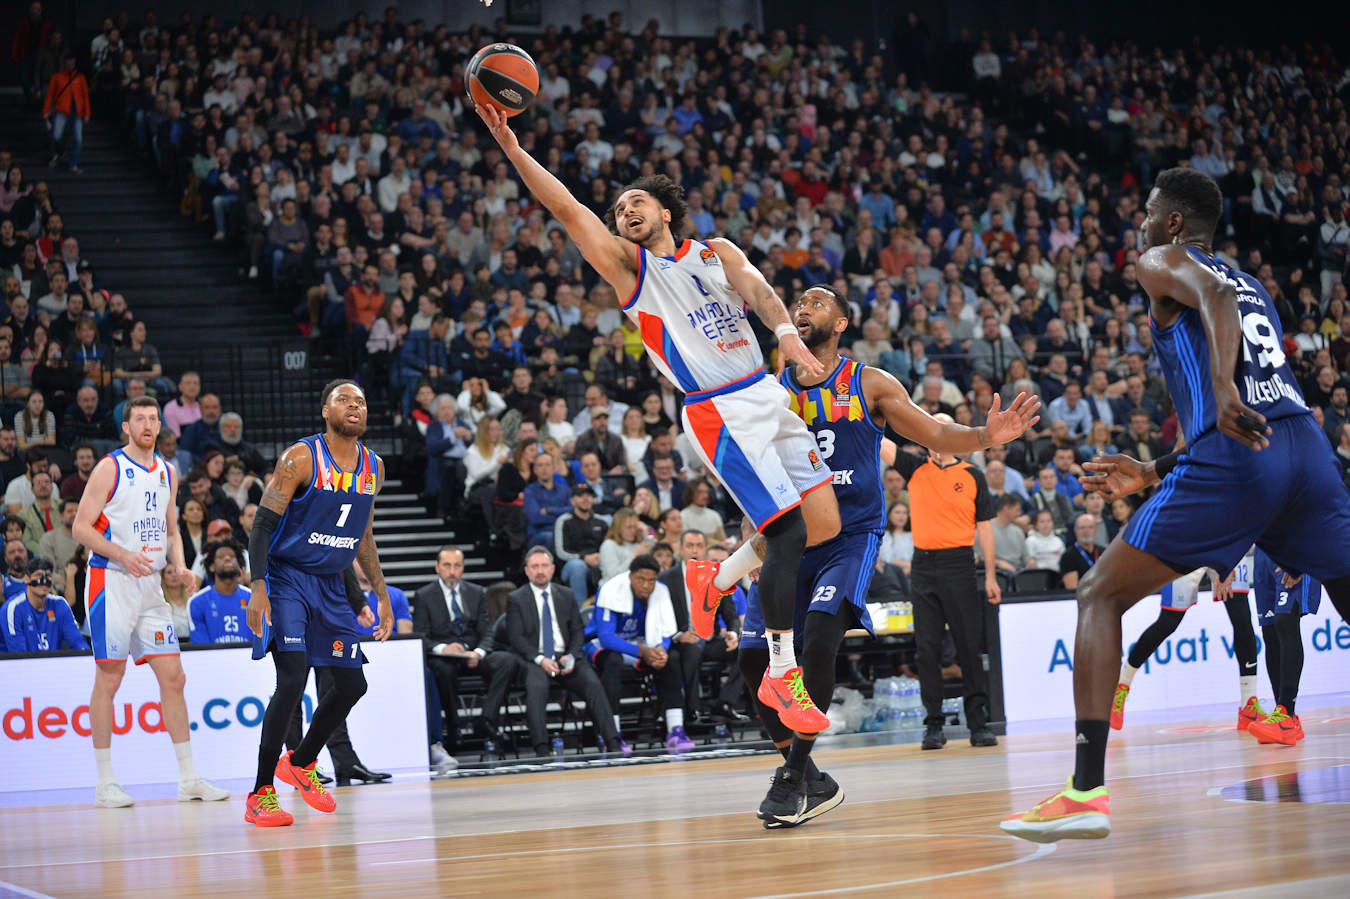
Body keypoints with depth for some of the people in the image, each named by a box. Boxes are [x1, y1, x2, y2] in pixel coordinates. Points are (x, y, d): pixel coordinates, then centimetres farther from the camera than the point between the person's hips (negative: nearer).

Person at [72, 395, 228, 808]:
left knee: (173, 676, 3)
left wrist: (178, 564, 2)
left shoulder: (167, 473, 14)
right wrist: (123, 554, -23)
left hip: (151, 586, 6)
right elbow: (81, 527, -9)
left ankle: (188, 778, 7)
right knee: (109, 677, -4)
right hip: (110, 582, -6)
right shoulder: (110, 468, -5)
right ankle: (105, 783, 2)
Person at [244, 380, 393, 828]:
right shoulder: (300, 459, -13)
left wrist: (382, 596, 16)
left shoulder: (373, 467, 6)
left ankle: (300, 763, 32)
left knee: (352, 685, 9)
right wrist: (257, 588, -24)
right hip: (286, 578, -7)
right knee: (293, 678, -20)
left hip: (331, 585, 7)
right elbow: (263, 523, -14)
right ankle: (260, 794, -13)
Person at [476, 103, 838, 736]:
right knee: (789, 530, -15)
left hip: (767, 397, 5)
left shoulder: (715, 252, 13)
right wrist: (511, 148, -15)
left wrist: (787, 334, -26)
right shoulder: (626, 264, 4)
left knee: (826, 524, 2)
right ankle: (782, 674, -6)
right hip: (719, 415, -5)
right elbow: (568, 209, -6)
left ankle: (715, 579, 22)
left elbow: (757, 291, -5)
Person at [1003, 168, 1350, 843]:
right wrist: (1153, 475, 38)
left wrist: (1223, 385, -27)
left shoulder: (1162, 261, 13)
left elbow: (1212, 296, -13)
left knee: (1100, 597, 2)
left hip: (1229, 460, -6)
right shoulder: (1254, 288, 34)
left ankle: (1087, 791, -11)